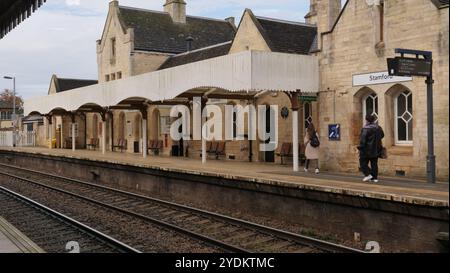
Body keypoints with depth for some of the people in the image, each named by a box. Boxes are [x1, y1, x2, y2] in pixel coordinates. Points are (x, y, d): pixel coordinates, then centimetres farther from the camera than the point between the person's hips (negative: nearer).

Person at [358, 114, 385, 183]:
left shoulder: (366, 128, -18)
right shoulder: (378, 128, 6)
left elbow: (362, 139, -21)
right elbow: (382, 135, 21)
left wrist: (360, 147, -15)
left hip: (367, 150, -7)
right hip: (376, 150, 7)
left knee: (363, 163, 5)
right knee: (374, 164, 10)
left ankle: (368, 174, -8)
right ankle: (375, 178, 10)